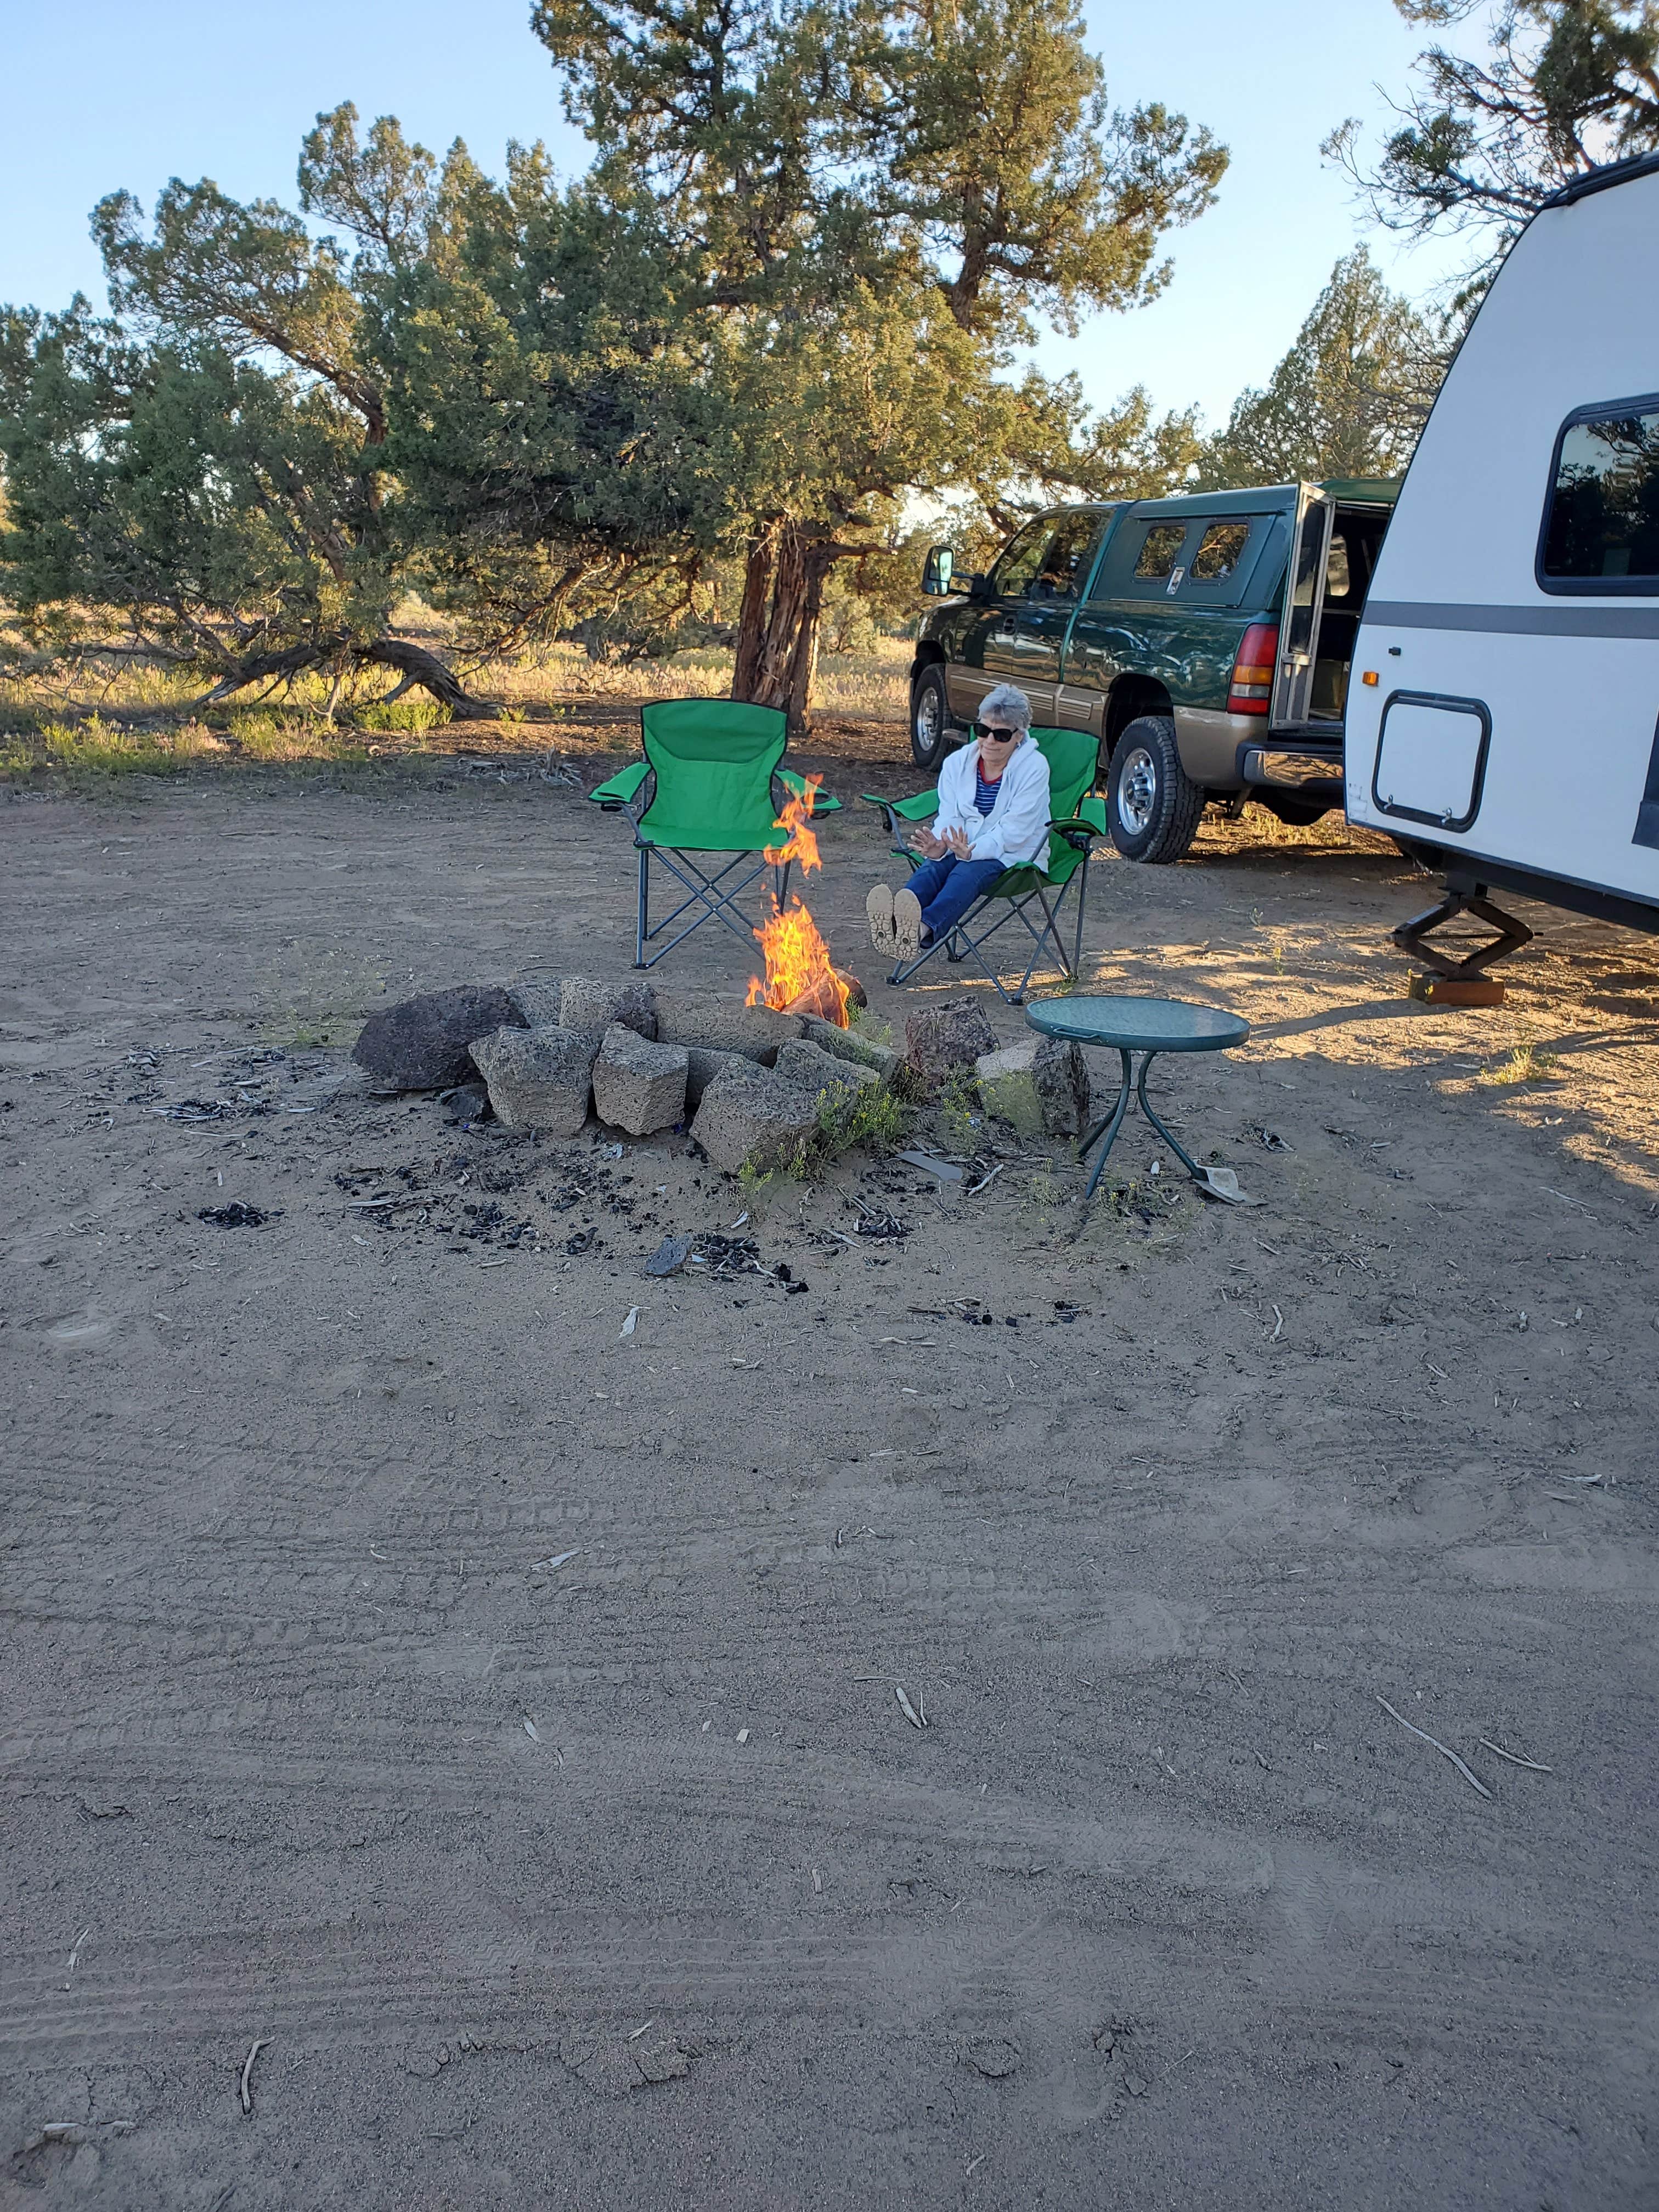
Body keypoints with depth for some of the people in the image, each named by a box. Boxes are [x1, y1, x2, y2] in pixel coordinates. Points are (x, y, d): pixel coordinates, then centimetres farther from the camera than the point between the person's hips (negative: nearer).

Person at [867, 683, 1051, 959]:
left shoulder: (1034, 768, -9)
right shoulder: (958, 762, 6)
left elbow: (1013, 832, -16)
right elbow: (949, 816, -3)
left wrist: (972, 851, -34)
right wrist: (939, 845, -28)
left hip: (1015, 856, -4)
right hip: (964, 847, 4)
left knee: (967, 872, -36)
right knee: (933, 866, -30)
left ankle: (923, 930, -65)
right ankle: (894, 925, -61)